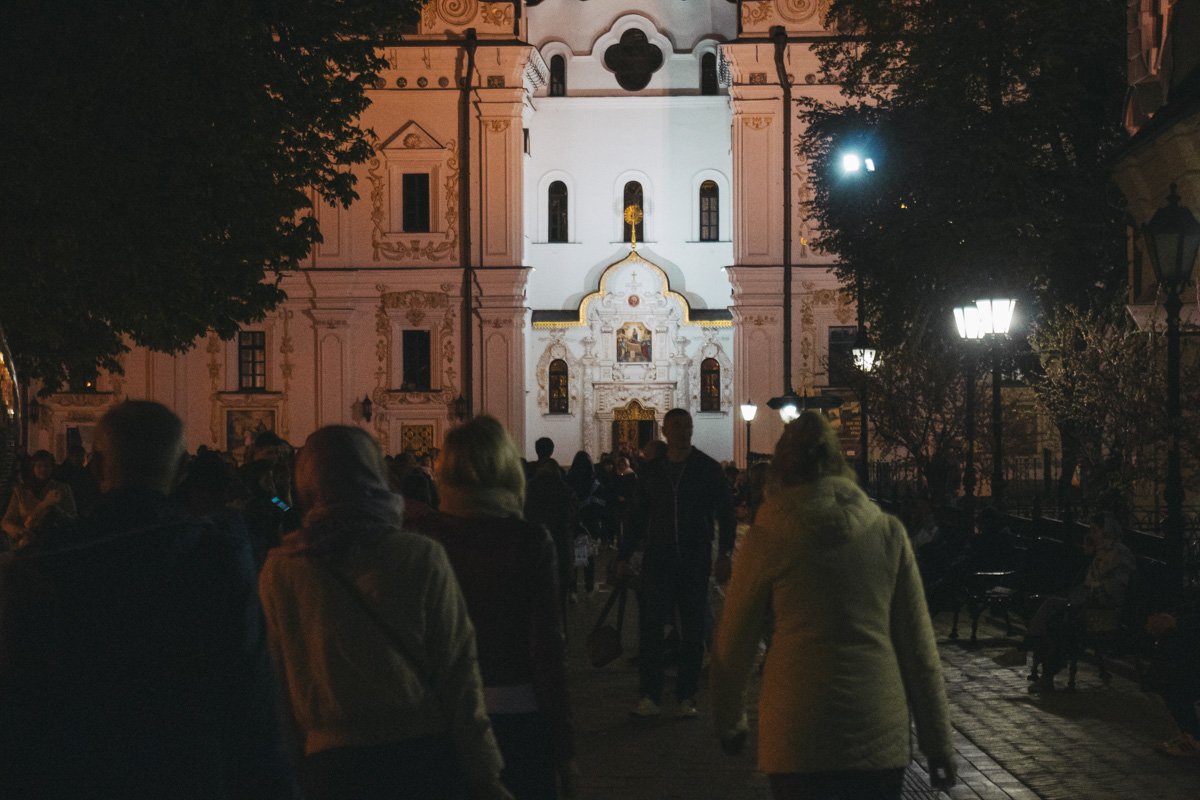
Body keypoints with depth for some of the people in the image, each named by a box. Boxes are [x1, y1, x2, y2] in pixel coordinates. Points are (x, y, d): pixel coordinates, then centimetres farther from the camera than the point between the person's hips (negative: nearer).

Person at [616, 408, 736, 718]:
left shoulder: (708, 469, 3)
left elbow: (726, 515, 3)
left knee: (693, 632, 4)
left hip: (695, 562, -1)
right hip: (657, 561, 1)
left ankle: (687, 697, 10)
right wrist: (624, 556, 9)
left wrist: (724, 555, -7)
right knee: (649, 627, -6)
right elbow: (637, 517, 14)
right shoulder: (649, 471, 9)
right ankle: (650, 696, -3)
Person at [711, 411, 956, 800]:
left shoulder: (767, 538, -2)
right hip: (881, 738, 2)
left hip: (798, 739, -2)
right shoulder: (888, 532, 3)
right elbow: (918, 647, 3)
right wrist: (939, 745, 9)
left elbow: (733, 646, 5)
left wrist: (728, 721, 20)